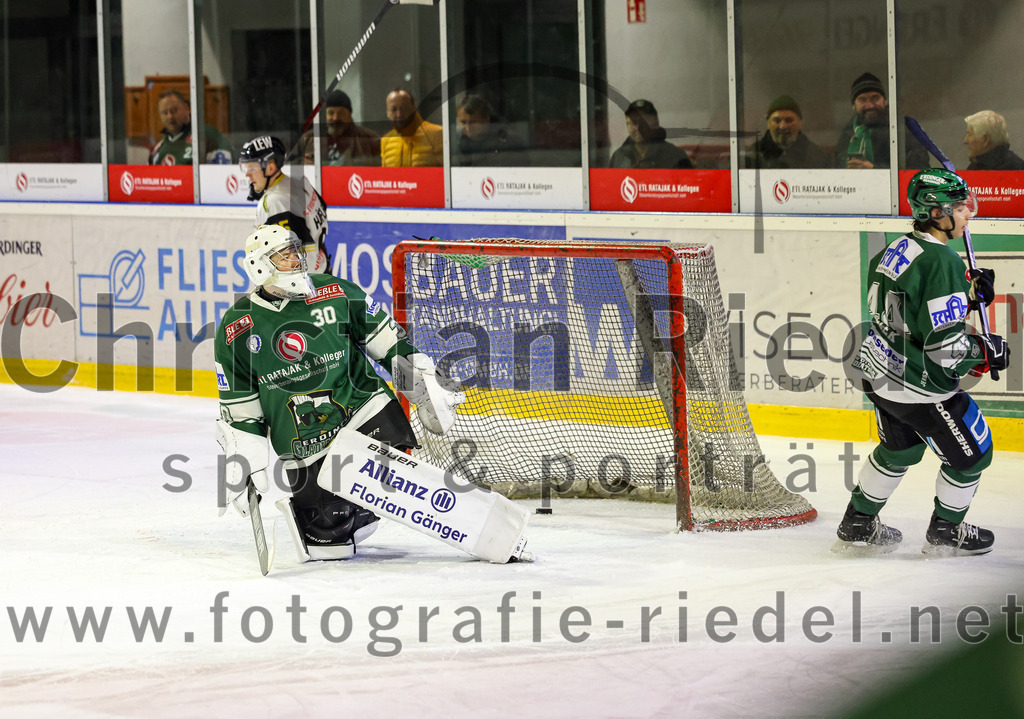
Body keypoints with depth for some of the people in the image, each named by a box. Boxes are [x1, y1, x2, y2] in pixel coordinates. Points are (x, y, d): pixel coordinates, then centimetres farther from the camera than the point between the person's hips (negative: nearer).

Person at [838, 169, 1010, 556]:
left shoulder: (898, 249, 2)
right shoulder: (941, 263, -26)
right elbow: (945, 348, -27)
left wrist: (968, 293, 8)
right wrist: (987, 351, -10)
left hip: (879, 372, 9)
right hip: (918, 386, -9)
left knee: (901, 447, 31)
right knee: (972, 452, 12)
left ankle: (858, 524, 39)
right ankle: (945, 532, 28)